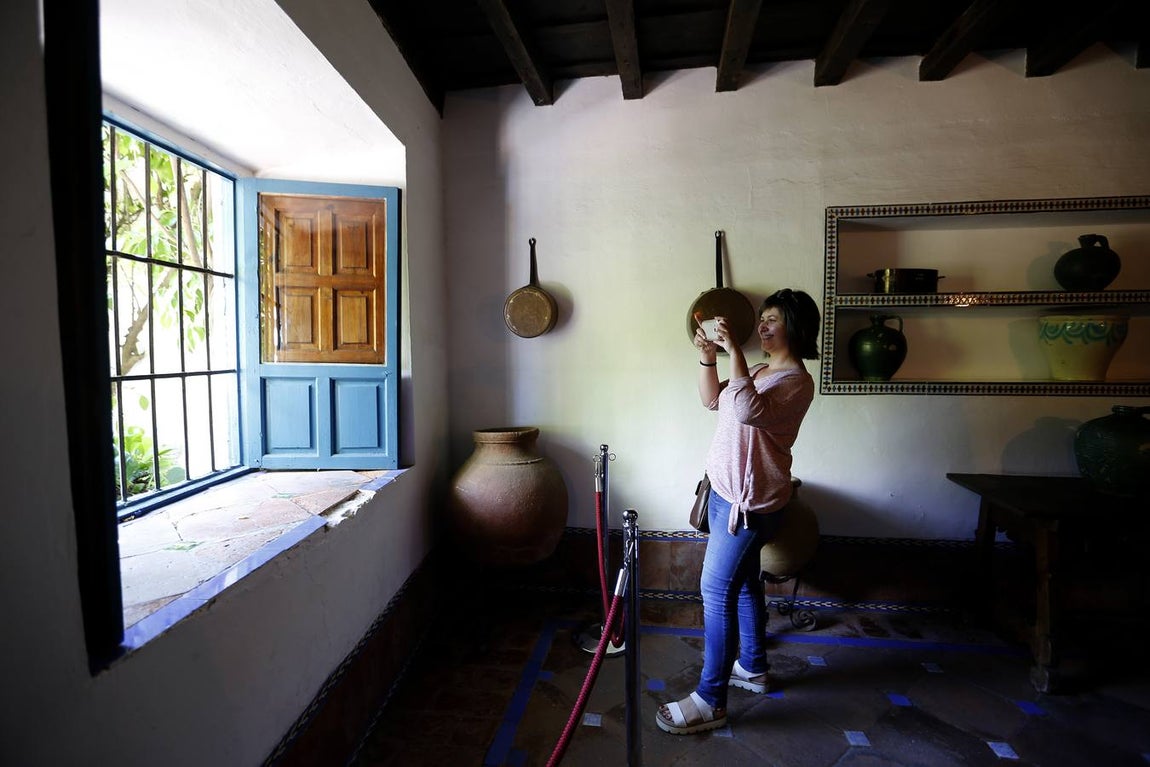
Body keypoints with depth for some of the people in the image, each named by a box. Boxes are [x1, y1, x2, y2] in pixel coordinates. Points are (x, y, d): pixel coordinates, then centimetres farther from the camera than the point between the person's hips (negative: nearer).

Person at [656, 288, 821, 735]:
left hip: (749, 501, -10)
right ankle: (752, 668, 39)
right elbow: (713, 400, 16)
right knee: (742, 583, 20)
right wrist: (708, 359, 1)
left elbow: (748, 411, -37)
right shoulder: (761, 372, 12)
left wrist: (735, 351, -33)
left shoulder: (796, 381, -18)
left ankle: (710, 702, 9)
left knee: (716, 591, -4)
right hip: (727, 492, 10)